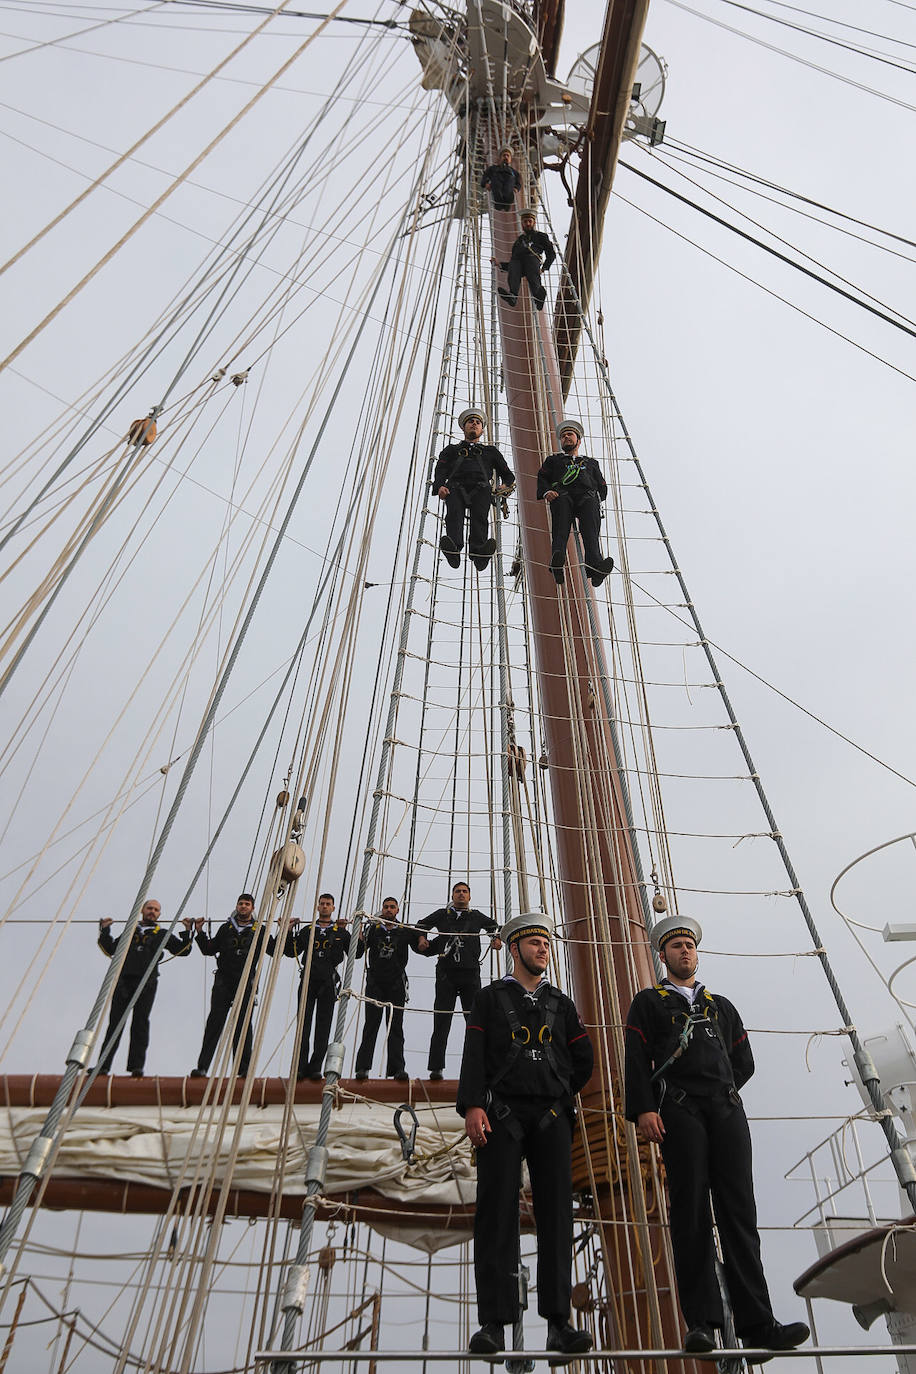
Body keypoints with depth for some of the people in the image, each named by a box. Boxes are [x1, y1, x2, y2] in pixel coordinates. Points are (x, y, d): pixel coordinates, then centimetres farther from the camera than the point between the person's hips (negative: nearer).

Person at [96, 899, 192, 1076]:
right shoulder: (130, 931, 22)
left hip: (146, 984, -2)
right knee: (115, 1022, 0)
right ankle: (103, 1065, 5)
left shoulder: (162, 934, 16)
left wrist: (187, 932, -2)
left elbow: (183, 950, 11)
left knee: (140, 1023, -3)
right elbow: (111, 949, 27)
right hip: (123, 980, 2)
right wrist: (105, 931, 18)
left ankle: (136, 1066, 0)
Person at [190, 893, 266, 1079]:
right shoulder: (226, 928, 14)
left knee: (243, 1025, 0)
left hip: (245, 982, -1)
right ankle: (202, 1067, -3)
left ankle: (244, 1068, 6)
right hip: (223, 980, 1)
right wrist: (200, 932, 3)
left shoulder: (259, 931, 8)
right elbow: (209, 950, 15)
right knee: (214, 1023, -4)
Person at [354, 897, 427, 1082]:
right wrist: (359, 936, -15)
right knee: (371, 1024, -3)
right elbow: (357, 954, 4)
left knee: (396, 1026, -1)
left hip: (396, 984, 0)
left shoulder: (405, 931, 9)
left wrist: (422, 940, -13)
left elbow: (421, 949, 9)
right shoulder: (373, 929, 9)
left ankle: (397, 1068, -3)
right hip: (375, 982, 0)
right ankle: (363, 1067, -3)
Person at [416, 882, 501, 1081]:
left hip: (471, 973, 1)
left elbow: (495, 927, 34)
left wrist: (497, 939, 15)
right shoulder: (442, 915, 14)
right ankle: (436, 1067, -2)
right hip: (446, 973, -1)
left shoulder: (477, 917, 17)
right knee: (441, 1021, -3)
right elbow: (420, 926, 26)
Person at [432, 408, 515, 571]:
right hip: (456, 488, 0)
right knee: (454, 512, -35)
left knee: (480, 514, -34)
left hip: (481, 489, 1)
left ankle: (479, 551, -59)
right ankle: (453, 549, -60)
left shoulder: (491, 451, 37)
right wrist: (439, 486, -8)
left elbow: (508, 475, 33)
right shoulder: (451, 450, 34)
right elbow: (441, 470, 16)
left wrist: (505, 486, 7)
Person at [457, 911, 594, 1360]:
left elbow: (584, 1060, 19)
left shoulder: (560, 1003, 17)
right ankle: (493, 1323, -2)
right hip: (501, 1116, -2)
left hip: (551, 1117, 3)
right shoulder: (489, 999, 9)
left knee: (556, 1214, -2)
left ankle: (559, 1323, 1)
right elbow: (473, 1055, -1)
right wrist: (473, 1106, -13)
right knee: (497, 1214, -5)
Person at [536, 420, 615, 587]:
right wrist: (546, 491, -2)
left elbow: (602, 488, 28)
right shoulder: (553, 460, 37)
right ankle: (557, 560, -62)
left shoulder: (591, 463, 39)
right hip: (561, 495, -1)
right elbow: (541, 478, 19)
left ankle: (594, 562, -61)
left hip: (587, 496, 1)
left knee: (591, 504, -37)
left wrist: (596, 497, 7)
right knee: (562, 501, -39)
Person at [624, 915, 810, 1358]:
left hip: (727, 1110, 3)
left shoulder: (721, 1005, 24)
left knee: (739, 1211, -1)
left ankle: (757, 1324, 0)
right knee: (691, 1214, -5)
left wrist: (720, 1091, 12)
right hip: (680, 1113, -3)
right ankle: (701, 1324, -2)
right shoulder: (647, 1003, 12)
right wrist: (643, 1109, -10)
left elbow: (744, 1061, 23)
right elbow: (636, 1060, 1)